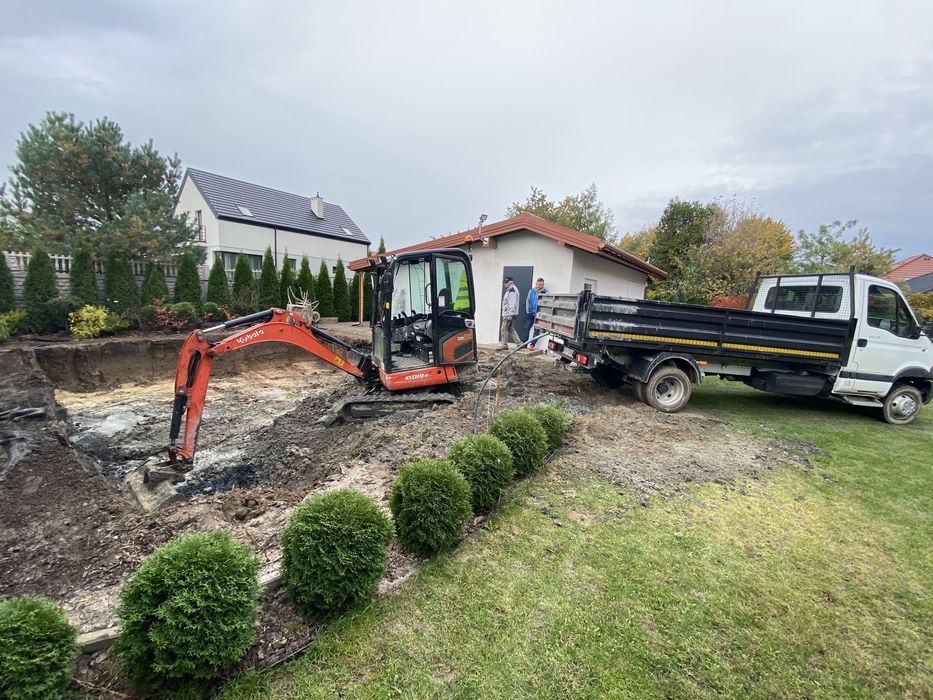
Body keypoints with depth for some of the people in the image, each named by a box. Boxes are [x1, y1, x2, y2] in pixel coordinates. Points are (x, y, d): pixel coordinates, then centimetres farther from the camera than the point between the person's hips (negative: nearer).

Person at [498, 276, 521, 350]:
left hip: (509, 314, -10)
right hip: (508, 314, 10)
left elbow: (512, 304, -21)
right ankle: (519, 344, 13)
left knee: (504, 329, -3)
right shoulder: (510, 290, 17)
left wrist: (510, 315, -23)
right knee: (511, 329, 13)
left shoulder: (512, 291, -16)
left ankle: (504, 345, 4)